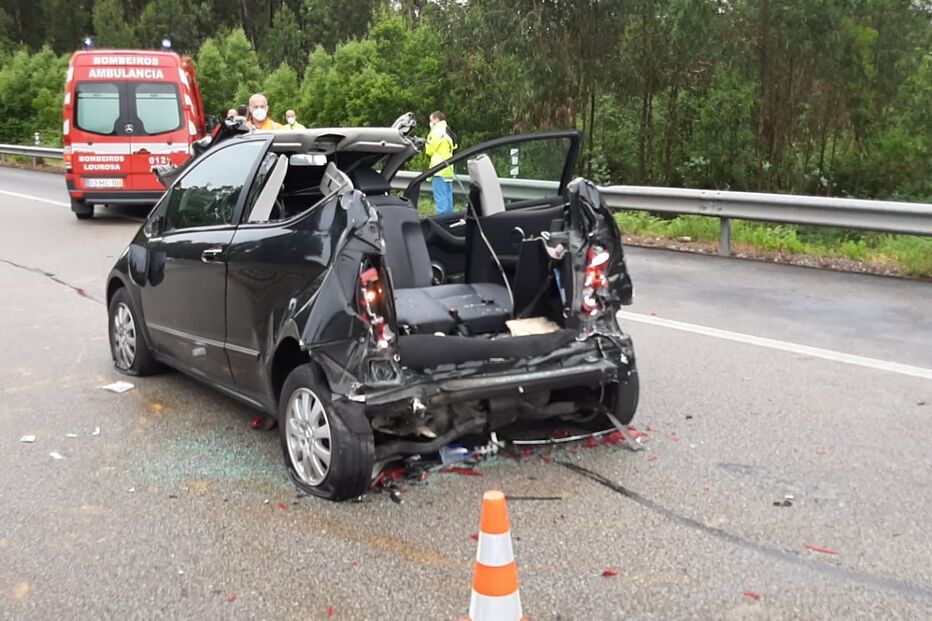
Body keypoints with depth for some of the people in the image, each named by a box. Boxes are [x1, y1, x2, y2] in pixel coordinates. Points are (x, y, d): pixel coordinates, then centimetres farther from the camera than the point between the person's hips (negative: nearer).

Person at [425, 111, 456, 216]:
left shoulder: (437, 132, -7)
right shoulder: (449, 133, 22)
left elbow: (429, 150, -7)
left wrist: (425, 145, 13)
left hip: (440, 171, -9)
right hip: (448, 170, 9)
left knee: (441, 199, -11)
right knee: (448, 199, 10)